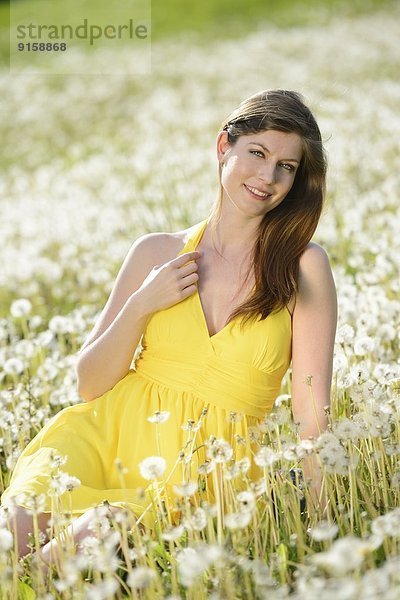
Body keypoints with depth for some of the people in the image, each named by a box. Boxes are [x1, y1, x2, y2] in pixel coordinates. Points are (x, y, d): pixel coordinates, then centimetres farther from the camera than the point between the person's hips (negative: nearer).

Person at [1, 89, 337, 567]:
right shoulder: (156, 253, 7)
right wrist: (141, 307, -6)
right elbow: (89, 384, 9)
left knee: (92, 539, -30)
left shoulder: (302, 265, 0)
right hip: (112, 434, 2)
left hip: (206, 470, -2)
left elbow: (311, 410, 0)